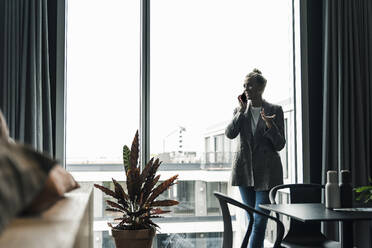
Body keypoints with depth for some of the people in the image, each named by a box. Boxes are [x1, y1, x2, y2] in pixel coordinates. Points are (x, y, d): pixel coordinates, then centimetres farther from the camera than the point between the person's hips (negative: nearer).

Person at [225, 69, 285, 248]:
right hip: (244, 170, 3)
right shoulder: (240, 110, 6)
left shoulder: (275, 110, -3)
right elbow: (230, 134, -11)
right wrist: (242, 110, -14)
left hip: (266, 172, -3)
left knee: (260, 220, -8)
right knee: (252, 219, 11)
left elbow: (280, 145, -5)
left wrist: (270, 125, -22)